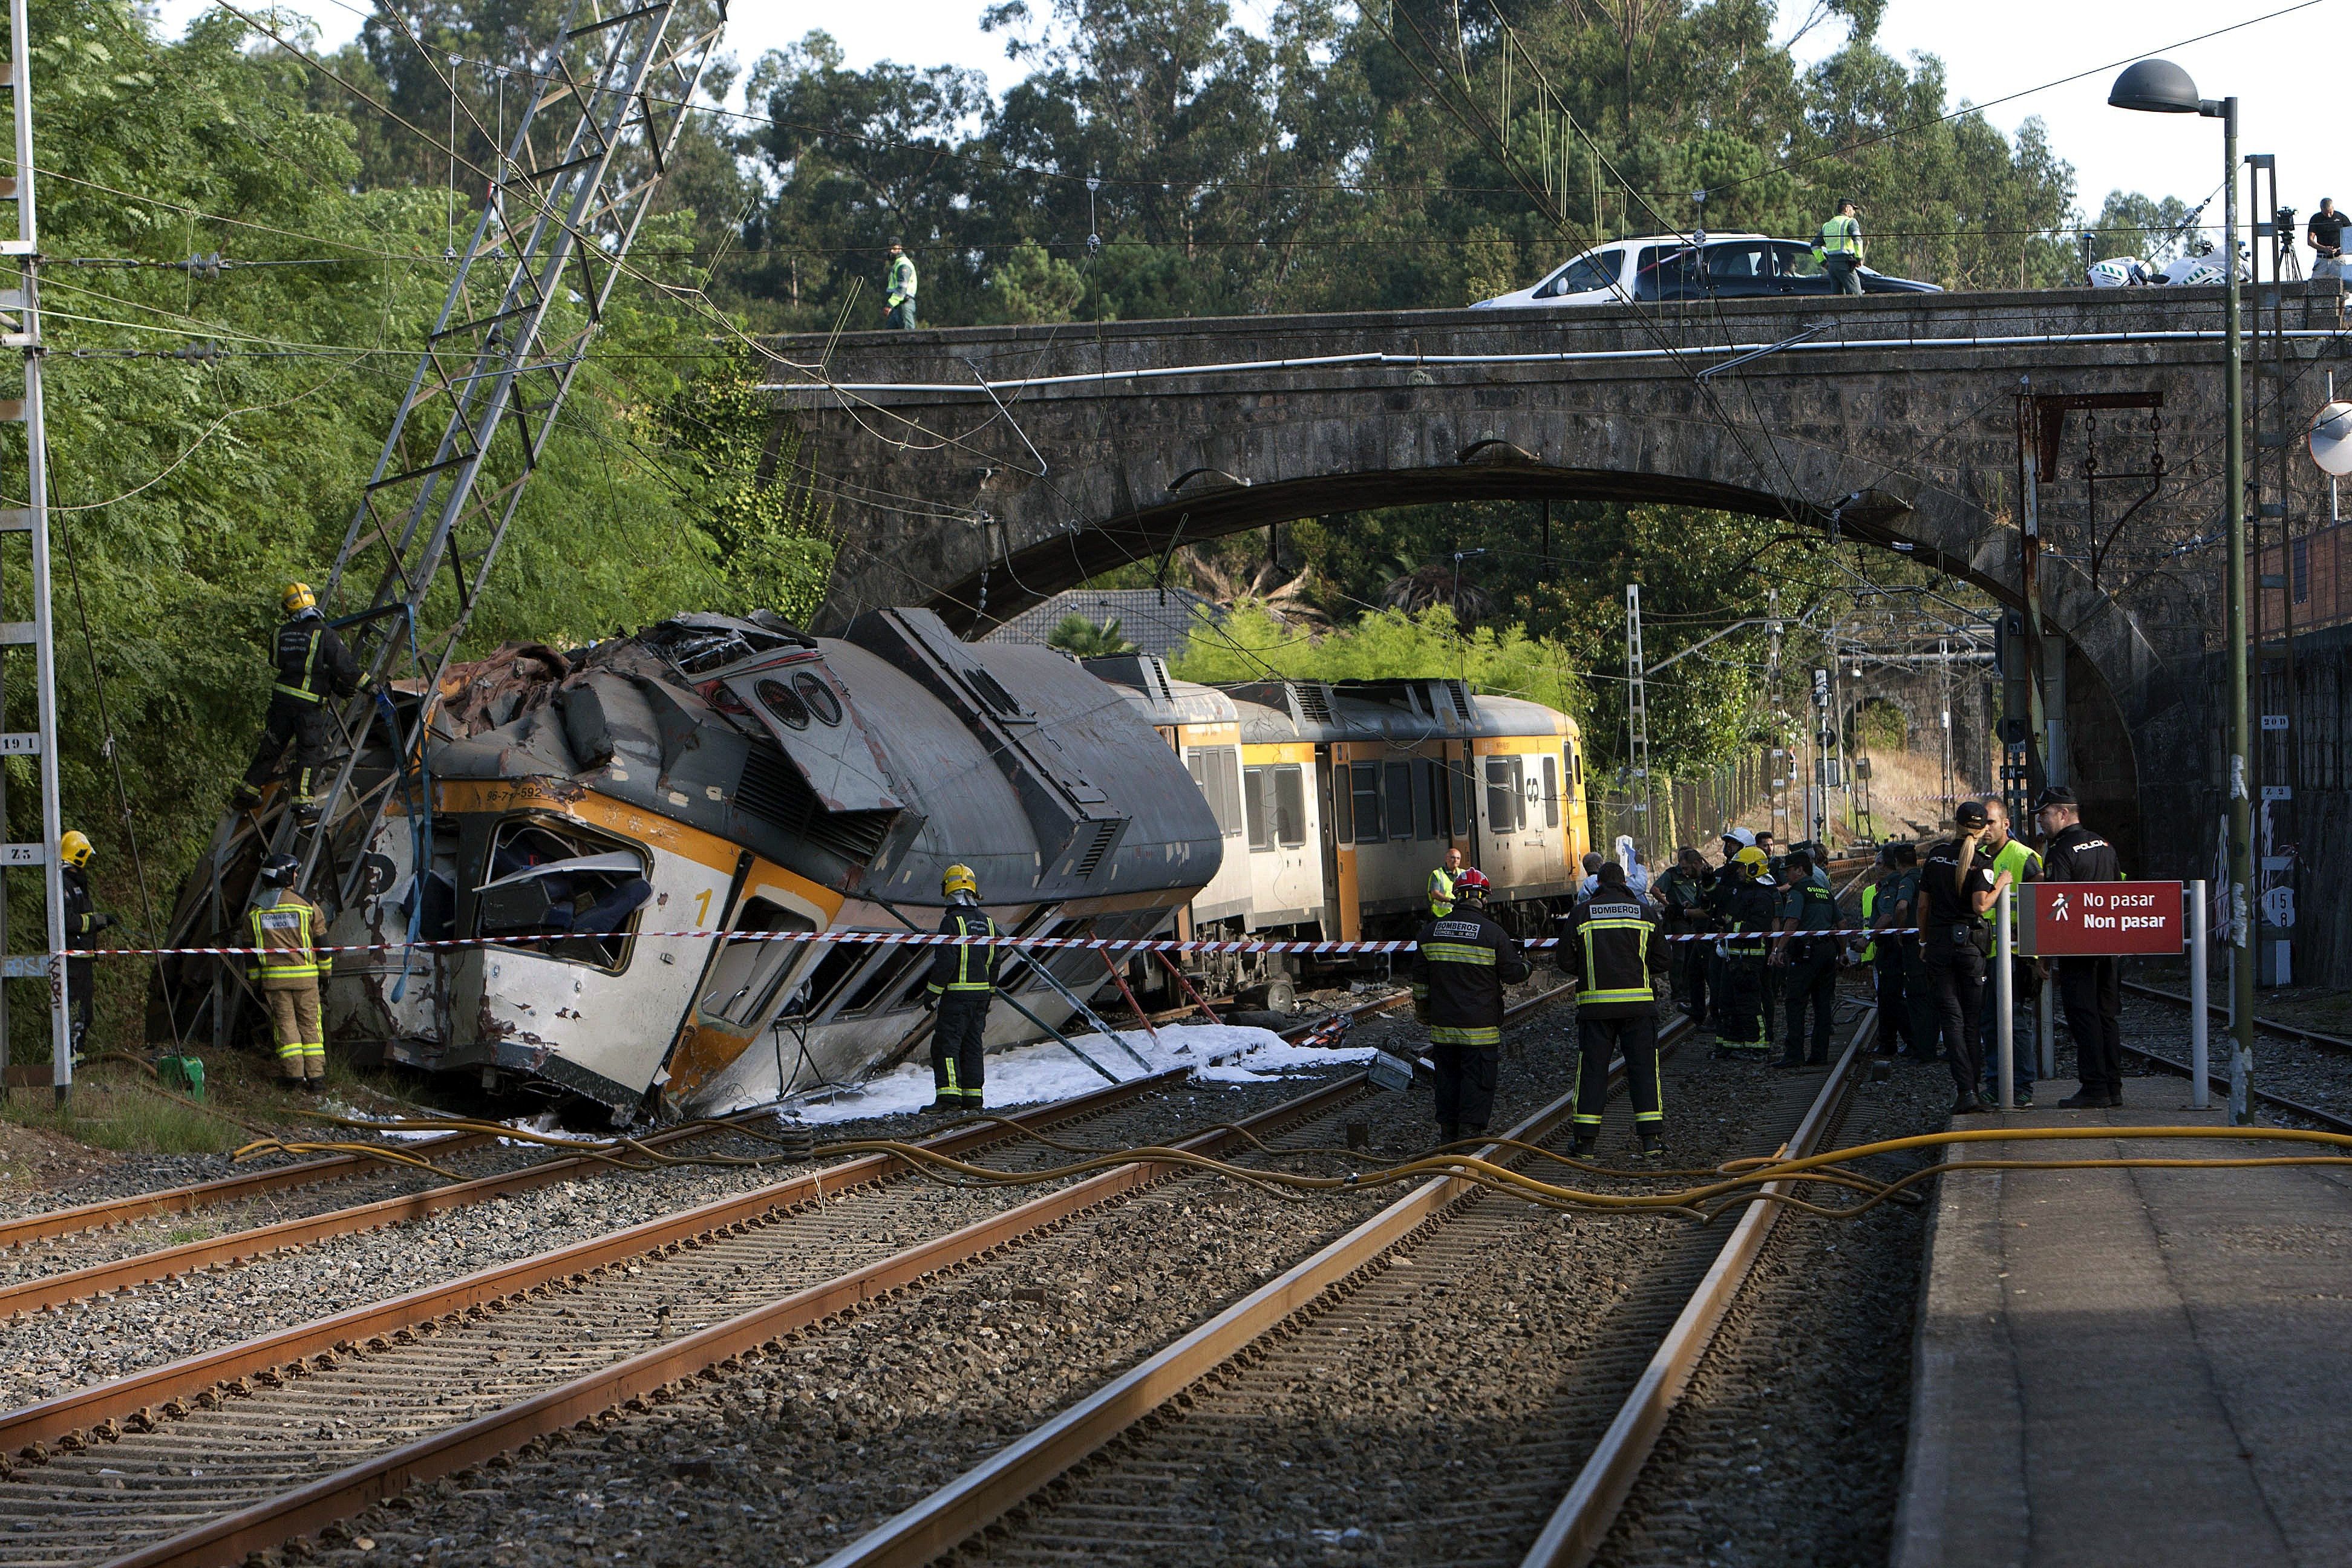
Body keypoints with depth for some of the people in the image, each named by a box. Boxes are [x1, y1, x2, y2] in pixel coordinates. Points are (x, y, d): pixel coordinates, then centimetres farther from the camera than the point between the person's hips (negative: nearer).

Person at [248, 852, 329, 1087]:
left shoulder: (255, 911, 5)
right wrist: (326, 972, 14)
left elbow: (251, 949, 7)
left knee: (284, 1022, 6)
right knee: (309, 1022, 5)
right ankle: (315, 1074, 2)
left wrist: (256, 982, 14)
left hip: (273, 978, 1)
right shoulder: (307, 905, -3)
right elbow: (320, 942, 2)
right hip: (305, 976, -1)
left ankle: (293, 1070, -3)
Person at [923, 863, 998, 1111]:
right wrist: (989, 992, 24)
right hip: (981, 993, 7)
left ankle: (949, 1097, -15)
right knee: (972, 1045, 12)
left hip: (956, 994, -7)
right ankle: (972, 1097, 12)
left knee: (946, 1044, -6)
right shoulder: (986, 921, 10)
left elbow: (945, 962, -17)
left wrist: (932, 993, -8)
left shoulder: (952, 921, -13)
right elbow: (995, 959, 15)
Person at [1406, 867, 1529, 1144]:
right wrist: (1526, 965, 20)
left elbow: (1419, 978, 11)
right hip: (1480, 1026, -4)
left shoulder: (1431, 931, 4)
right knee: (1478, 1078, 1)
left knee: (1448, 1077, 14)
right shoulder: (1494, 934, -10)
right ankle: (1469, 1132, -2)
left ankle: (1446, 1132, 18)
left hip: (1442, 1025, 4)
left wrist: (1422, 1009, 24)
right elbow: (1513, 973, -3)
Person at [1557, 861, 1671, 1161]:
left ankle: (1586, 1140, 7)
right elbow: (1661, 962, 7)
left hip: (1595, 1002, 0)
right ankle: (1652, 1140, -4)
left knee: (1591, 1069, 6)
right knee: (1644, 1069, 2)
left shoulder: (1580, 914, 1)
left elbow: (1567, 962, 2)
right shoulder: (1645, 913, 4)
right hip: (1639, 1002, 0)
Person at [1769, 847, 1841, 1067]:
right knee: (1823, 1005, 9)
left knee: (1796, 1003, -5)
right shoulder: (1826, 892, 18)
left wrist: (1779, 950, -20)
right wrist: (1842, 953, 30)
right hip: (1829, 949, 7)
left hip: (1806, 951, -7)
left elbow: (1792, 922, -19)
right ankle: (1820, 1055, 8)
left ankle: (1795, 1055, -11)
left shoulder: (1797, 891, -6)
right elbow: (1839, 923, 22)